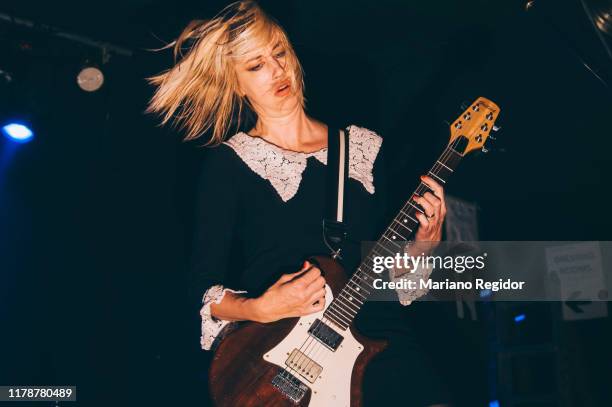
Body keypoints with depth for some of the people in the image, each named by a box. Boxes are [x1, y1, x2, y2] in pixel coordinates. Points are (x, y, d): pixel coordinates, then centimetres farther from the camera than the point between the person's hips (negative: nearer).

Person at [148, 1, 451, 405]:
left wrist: (424, 242, -3)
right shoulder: (228, 163, 3)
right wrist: (261, 308, -15)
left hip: (374, 332, 2)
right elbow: (205, 290, 1)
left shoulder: (367, 148, 12)